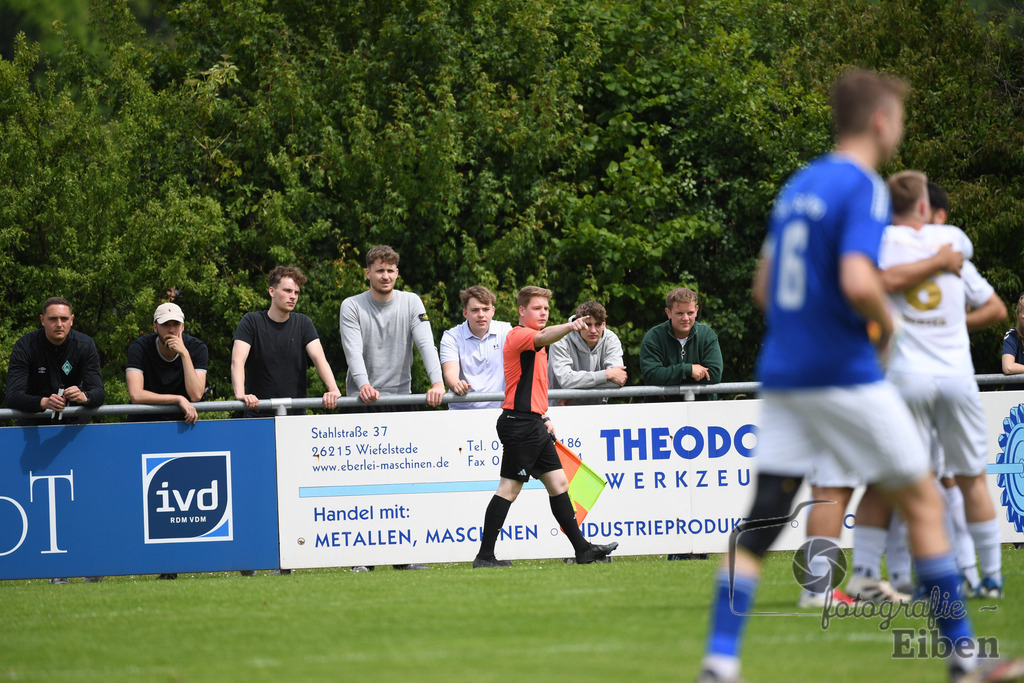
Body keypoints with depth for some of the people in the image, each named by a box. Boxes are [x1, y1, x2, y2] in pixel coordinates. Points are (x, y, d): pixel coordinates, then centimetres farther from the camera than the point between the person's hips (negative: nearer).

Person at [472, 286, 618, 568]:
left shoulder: (535, 346, 21)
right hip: (519, 425, -10)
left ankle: (582, 548, 14)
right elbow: (542, 337, -33)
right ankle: (484, 555, -6)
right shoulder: (518, 335, -10)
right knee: (509, 488, -8)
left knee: (558, 483, 10)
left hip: (534, 424, 10)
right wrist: (568, 327, -51)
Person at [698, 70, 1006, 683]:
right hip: (845, 375, -7)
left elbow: (764, 287, 19)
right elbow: (857, 281, -24)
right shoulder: (863, 188, -11)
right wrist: (887, 322, -6)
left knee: (761, 524, 3)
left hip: (783, 374, 7)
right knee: (923, 503, 6)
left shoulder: (797, 188, 14)